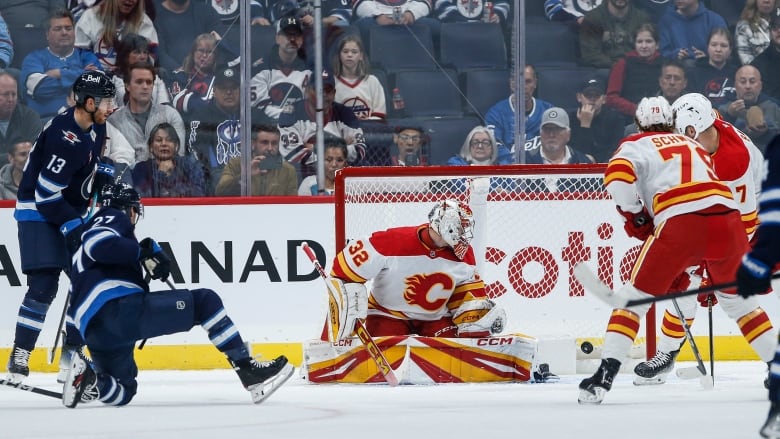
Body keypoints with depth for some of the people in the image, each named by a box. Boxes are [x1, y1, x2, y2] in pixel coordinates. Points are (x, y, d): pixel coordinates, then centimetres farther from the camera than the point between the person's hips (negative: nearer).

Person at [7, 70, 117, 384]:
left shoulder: (95, 127, 1)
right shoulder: (65, 137, -28)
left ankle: (71, 355, 12)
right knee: (43, 285, -17)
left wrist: (108, 177, 3)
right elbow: (46, 193, -27)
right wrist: (73, 226, -27)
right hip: (39, 213, -9)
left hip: (72, 211, 9)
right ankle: (19, 357, -10)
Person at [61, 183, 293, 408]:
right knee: (204, 301, 0)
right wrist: (143, 252, -3)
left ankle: (88, 379, -6)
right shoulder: (114, 218, 9)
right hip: (120, 308, -9)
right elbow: (99, 245, -14)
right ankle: (249, 372, -9)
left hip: (94, 330, 9)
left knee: (122, 392, 28)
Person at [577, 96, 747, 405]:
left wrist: (635, 216, 10)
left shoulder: (636, 146, 17)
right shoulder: (694, 146, 34)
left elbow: (618, 175, -5)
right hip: (727, 218, 4)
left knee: (633, 297, 6)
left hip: (679, 224, -4)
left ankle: (604, 376, -6)